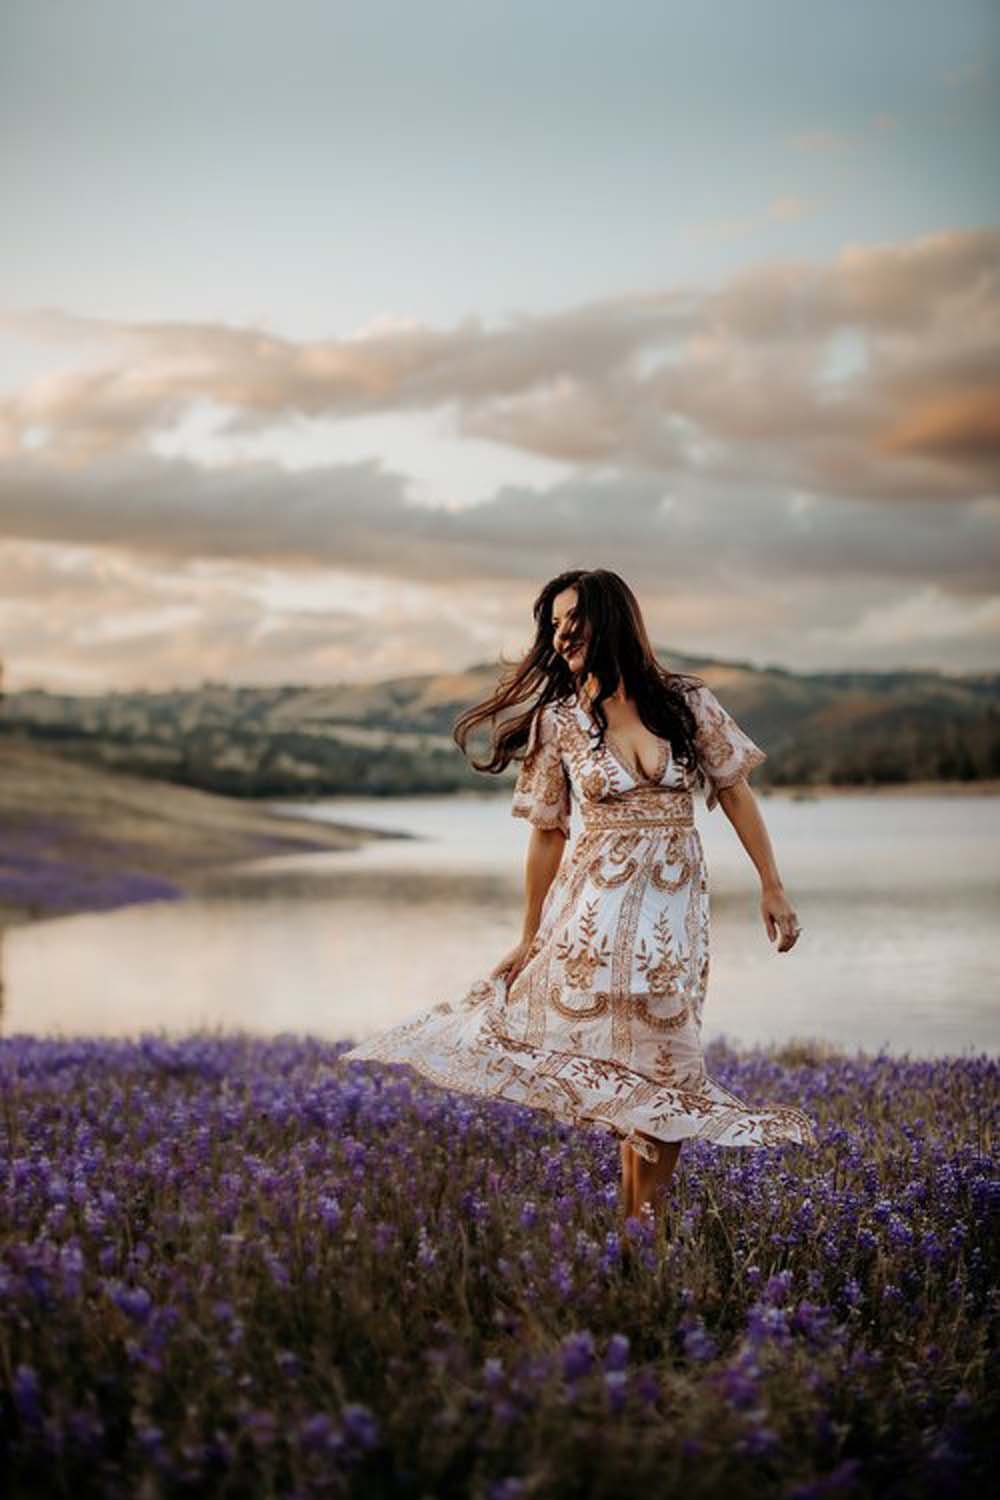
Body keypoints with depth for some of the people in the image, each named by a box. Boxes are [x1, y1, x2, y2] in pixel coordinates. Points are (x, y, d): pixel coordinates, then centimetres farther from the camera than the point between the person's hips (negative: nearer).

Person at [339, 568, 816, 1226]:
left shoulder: (688, 701, 0)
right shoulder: (559, 721, 0)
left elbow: (736, 794, 6)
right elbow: (548, 834, 5)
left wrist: (773, 887, 4)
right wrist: (531, 935, 9)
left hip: (675, 905, 1)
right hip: (595, 903, -1)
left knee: (663, 1072, 2)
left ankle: (642, 1225, 12)